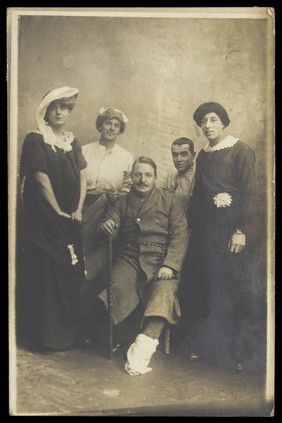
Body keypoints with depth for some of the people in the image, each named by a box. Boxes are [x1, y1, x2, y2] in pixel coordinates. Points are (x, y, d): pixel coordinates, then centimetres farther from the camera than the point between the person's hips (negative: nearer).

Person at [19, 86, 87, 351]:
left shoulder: (72, 142, 14)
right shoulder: (35, 140, -5)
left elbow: (82, 178, 8)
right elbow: (41, 179, -11)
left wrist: (78, 209, -6)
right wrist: (58, 212, -11)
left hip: (71, 221, 6)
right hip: (45, 220, -6)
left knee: (72, 274, 8)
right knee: (47, 274, -5)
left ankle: (69, 332, 19)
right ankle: (49, 337, 4)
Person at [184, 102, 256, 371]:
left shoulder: (241, 152, -2)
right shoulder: (203, 156, 16)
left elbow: (249, 194, -8)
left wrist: (241, 230, -15)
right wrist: (191, 226, 6)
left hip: (230, 230, -5)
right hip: (203, 229, 6)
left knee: (233, 288, -4)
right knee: (201, 288, 5)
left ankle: (236, 351, 7)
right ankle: (203, 345, 17)